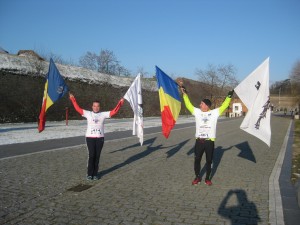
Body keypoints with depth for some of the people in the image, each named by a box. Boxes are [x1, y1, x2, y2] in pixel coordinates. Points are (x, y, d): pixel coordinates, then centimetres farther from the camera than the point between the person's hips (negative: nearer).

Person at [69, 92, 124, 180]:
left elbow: (114, 111, 3)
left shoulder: (103, 114, 6)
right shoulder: (88, 114, 6)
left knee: (97, 156, 6)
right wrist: (73, 99, 5)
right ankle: (89, 173, 10)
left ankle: (95, 174, 16)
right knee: (91, 155, -3)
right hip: (90, 137, -1)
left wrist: (120, 103, -1)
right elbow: (78, 109, 6)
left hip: (100, 138, 1)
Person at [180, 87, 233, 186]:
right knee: (197, 160, 9)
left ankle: (207, 178, 25)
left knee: (209, 161, 9)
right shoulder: (197, 112, 7)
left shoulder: (215, 112, 2)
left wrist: (229, 96, -3)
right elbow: (188, 105, 9)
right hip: (199, 141, 2)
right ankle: (197, 177, 26)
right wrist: (185, 94, 7)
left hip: (210, 141, -1)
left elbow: (224, 106, 2)